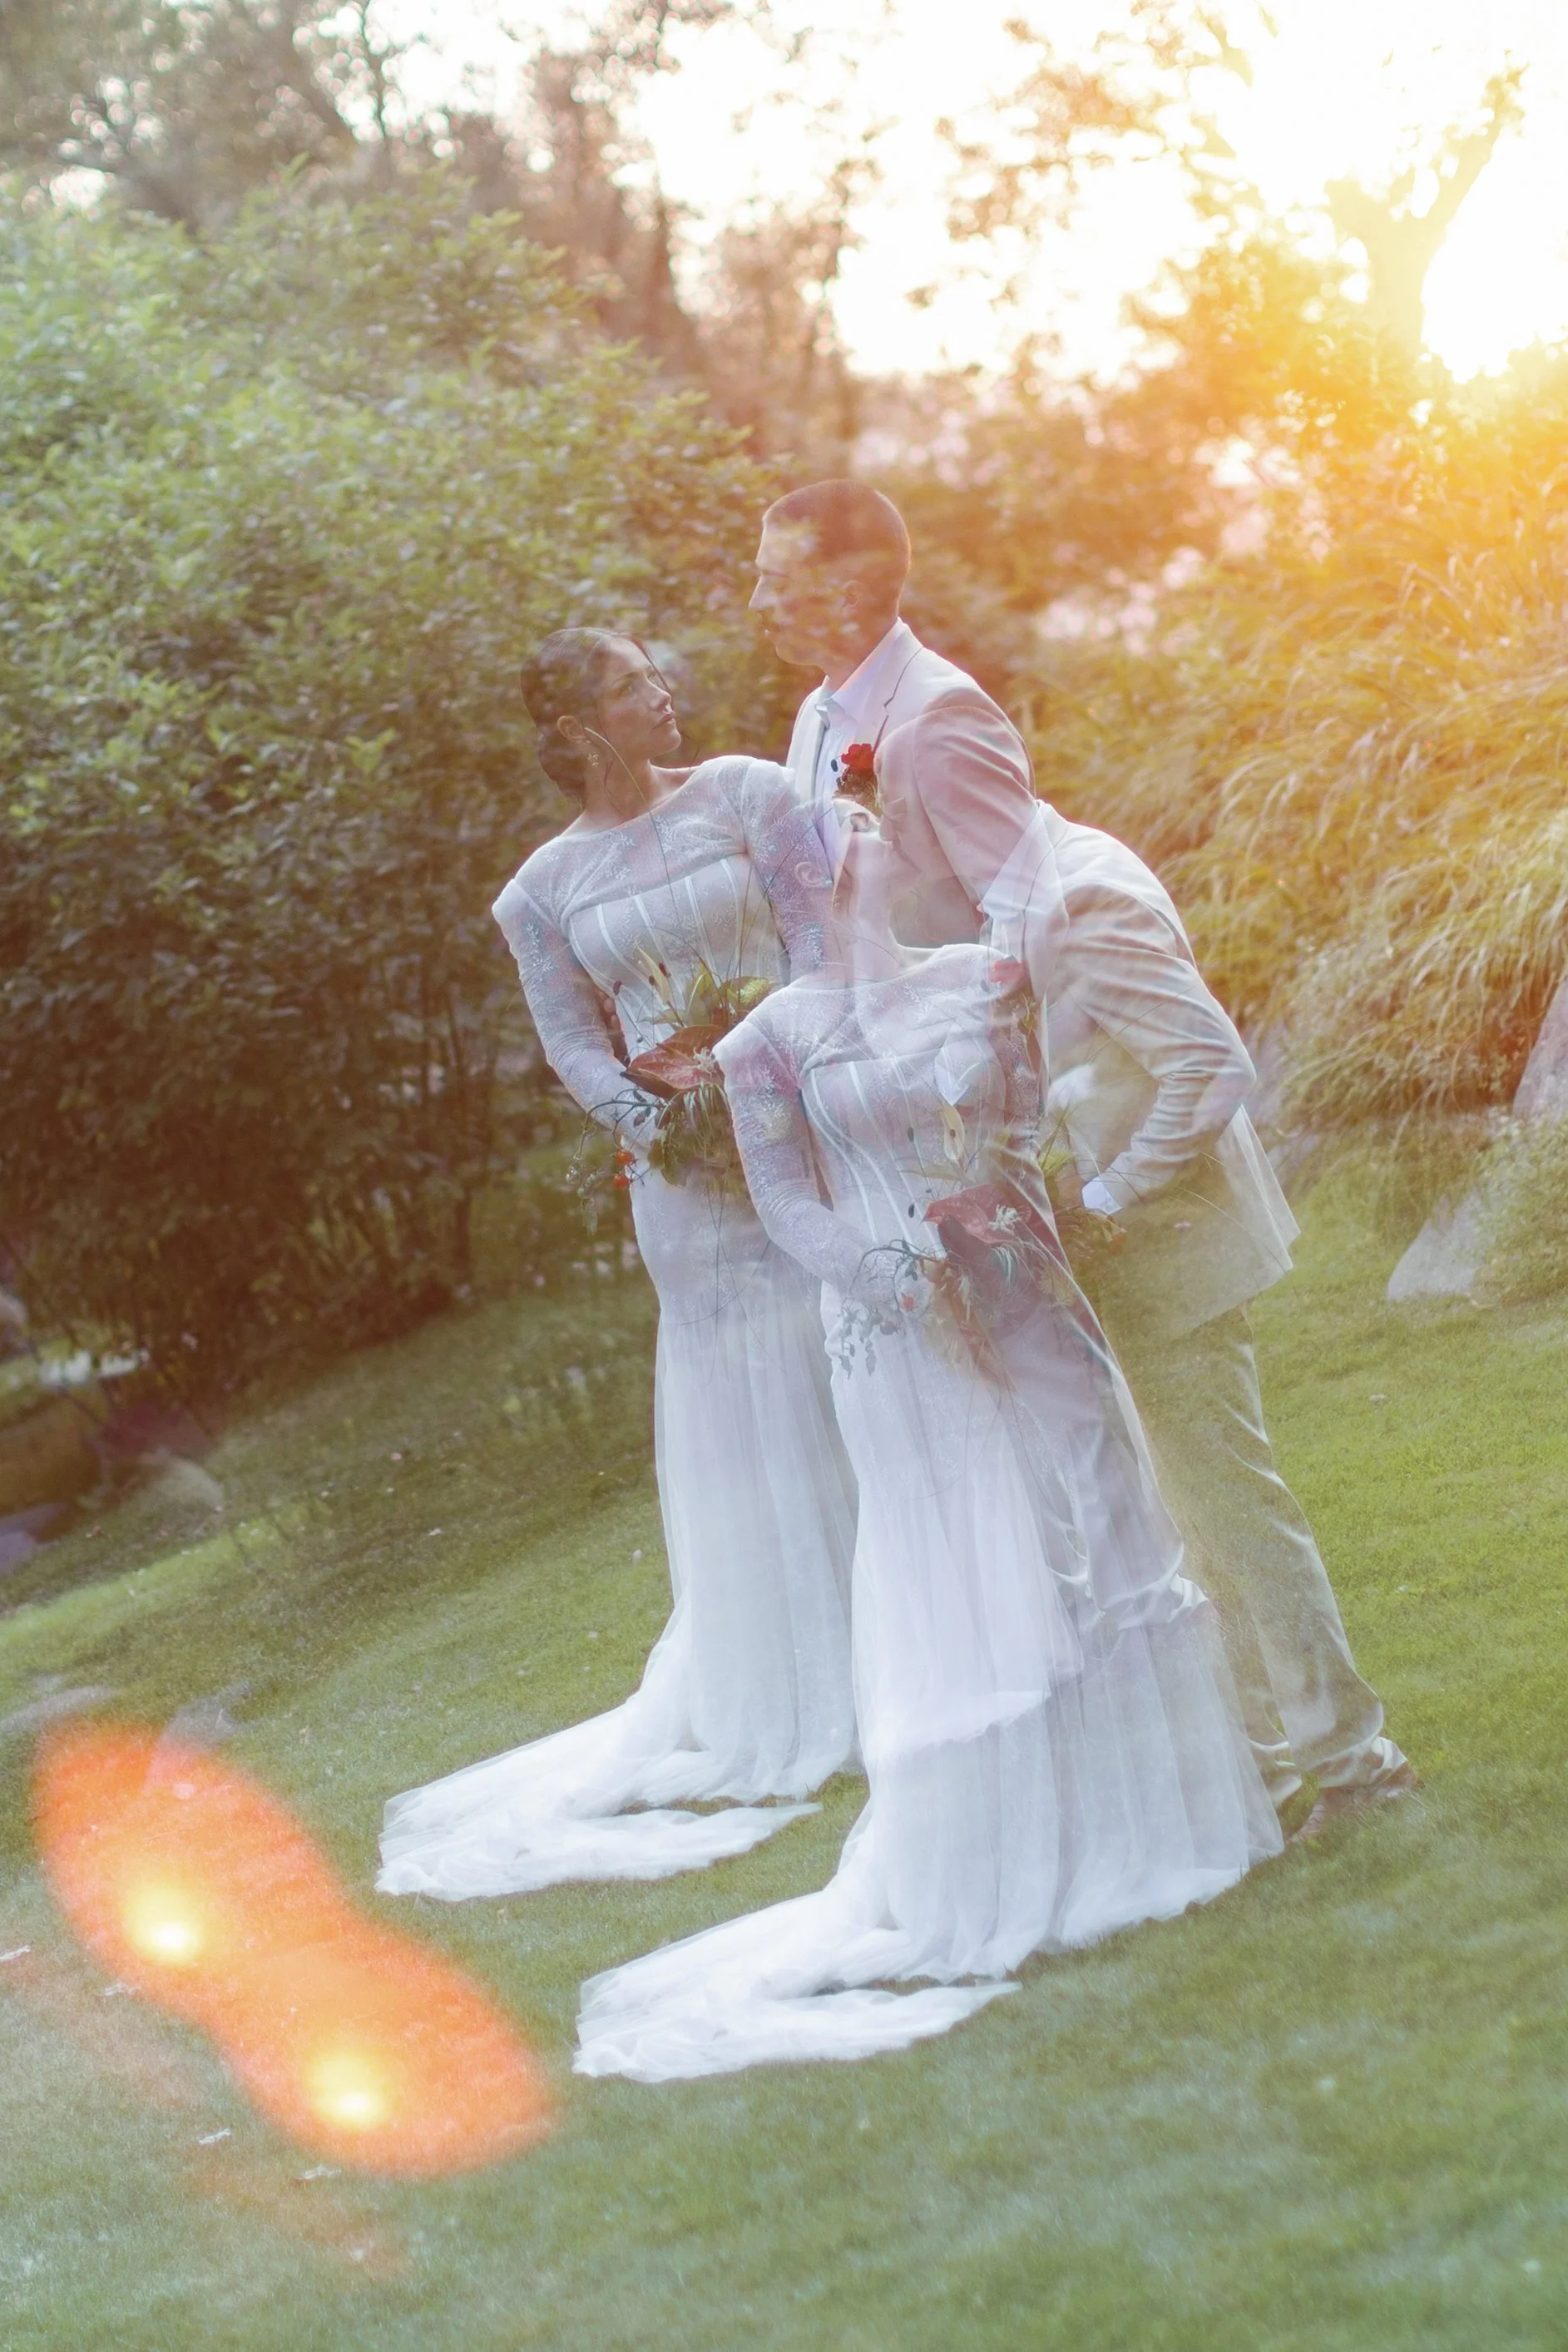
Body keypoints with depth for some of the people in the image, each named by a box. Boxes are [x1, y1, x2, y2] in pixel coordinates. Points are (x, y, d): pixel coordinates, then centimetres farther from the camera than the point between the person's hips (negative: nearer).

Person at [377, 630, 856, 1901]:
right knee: (732, 1406, 7)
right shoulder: (549, 886, 4)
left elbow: (820, 941, -6)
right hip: (690, 1177, 1)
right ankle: (799, 1687, 20)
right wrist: (642, 1118, -13)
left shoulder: (745, 795, 0)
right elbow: (575, 1036, 5)